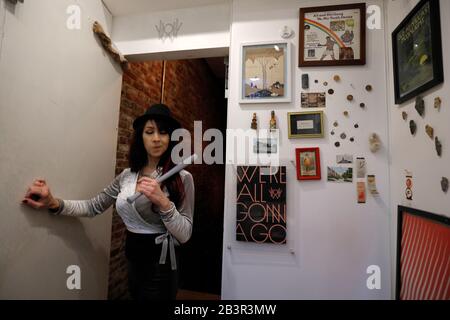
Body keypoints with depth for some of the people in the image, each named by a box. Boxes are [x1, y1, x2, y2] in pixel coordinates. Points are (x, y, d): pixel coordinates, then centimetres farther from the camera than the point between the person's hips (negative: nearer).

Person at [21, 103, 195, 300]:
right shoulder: (127, 175, 1)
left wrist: (163, 202, -30)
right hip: (132, 260, 5)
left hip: (160, 264, -5)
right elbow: (94, 206, 3)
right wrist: (54, 204, -11)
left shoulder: (182, 178, -15)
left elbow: (184, 235, -17)